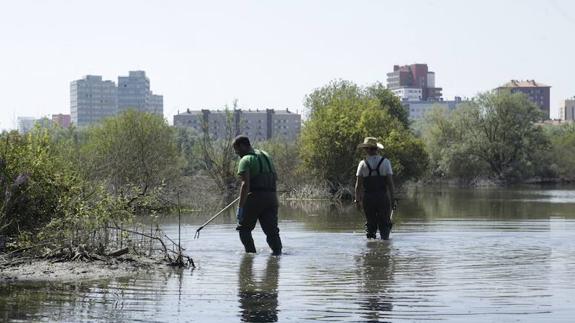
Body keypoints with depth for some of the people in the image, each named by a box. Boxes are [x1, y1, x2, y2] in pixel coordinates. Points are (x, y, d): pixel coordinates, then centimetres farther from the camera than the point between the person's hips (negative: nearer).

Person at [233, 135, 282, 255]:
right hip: (272, 197, 6)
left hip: (255, 198, -6)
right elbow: (275, 177, 25)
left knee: (244, 228, 8)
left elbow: (245, 184, -17)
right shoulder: (266, 156, 17)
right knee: (272, 230, 4)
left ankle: (251, 253, 2)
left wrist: (240, 207, -20)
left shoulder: (246, 160, -7)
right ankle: (278, 251, -8)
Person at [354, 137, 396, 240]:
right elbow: (390, 182, -5)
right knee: (384, 223, 5)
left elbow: (358, 184, -2)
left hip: (368, 198, 1)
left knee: (370, 223, 10)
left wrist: (357, 199, 9)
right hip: (383, 197, -1)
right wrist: (392, 199, -1)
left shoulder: (363, 164, -1)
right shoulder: (385, 162, -2)